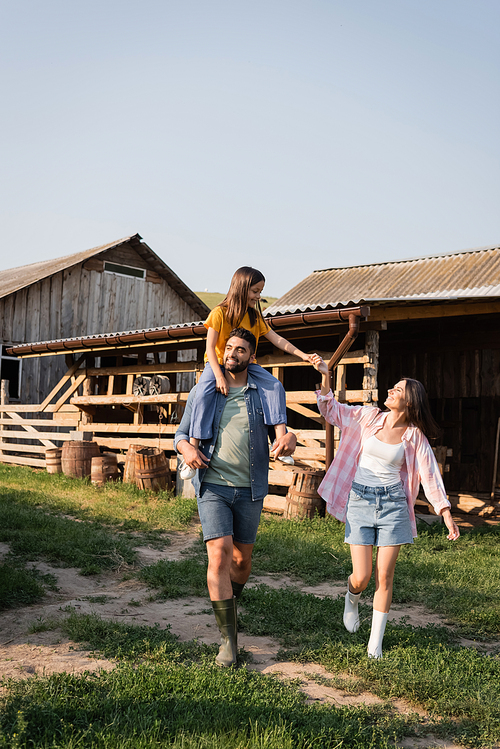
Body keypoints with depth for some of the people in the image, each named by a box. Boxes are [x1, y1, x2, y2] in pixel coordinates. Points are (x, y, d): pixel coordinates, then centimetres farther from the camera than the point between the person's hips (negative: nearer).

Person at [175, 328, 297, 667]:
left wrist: (290, 438, -18)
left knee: (242, 559, 12)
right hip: (213, 486, -1)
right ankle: (229, 638, -6)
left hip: (250, 489, 2)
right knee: (219, 555, -14)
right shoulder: (203, 391, 4)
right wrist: (187, 448, -15)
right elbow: (181, 434, 9)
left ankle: (231, 601, 44)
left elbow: (281, 428, 7)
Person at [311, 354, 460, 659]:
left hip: (393, 503, 0)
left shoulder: (415, 436, 0)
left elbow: (430, 474, 1)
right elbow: (331, 410, 6)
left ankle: (376, 643, 14)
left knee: (384, 577, 0)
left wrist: (446, 513, -5)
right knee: (362, 577, -2)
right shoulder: (369, 417, 1)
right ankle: (352, 599, 36)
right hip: (360, 500, 0)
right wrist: (325, 375, -7)